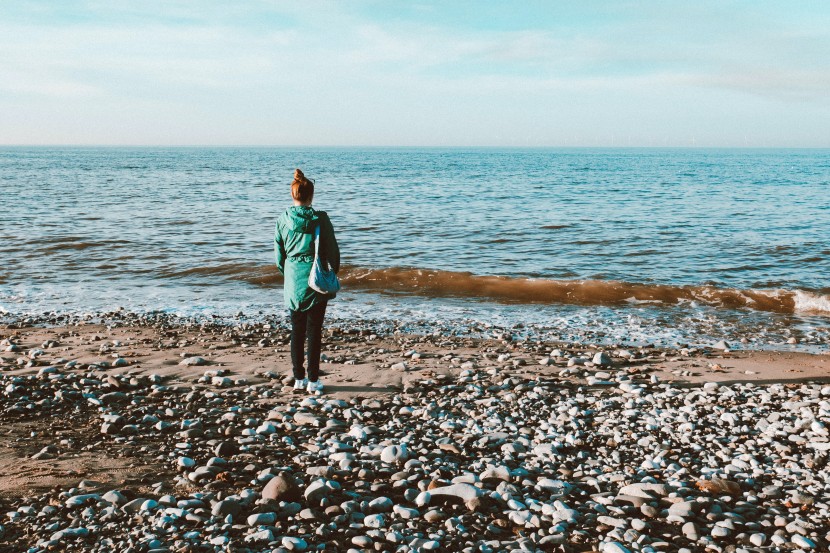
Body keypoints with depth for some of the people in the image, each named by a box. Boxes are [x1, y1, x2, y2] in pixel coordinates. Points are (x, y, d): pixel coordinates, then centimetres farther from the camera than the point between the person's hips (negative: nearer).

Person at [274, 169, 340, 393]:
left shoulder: (283, 219, -1)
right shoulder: (320, 219, -9)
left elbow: (279, 252, 6)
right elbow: (332, 250, -5)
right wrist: (334, 271, 11)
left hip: (293, 280, 3)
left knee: (297, 330, 12)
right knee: (314, 331, 4)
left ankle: (298, 378, 17)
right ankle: (313, 380, 6)